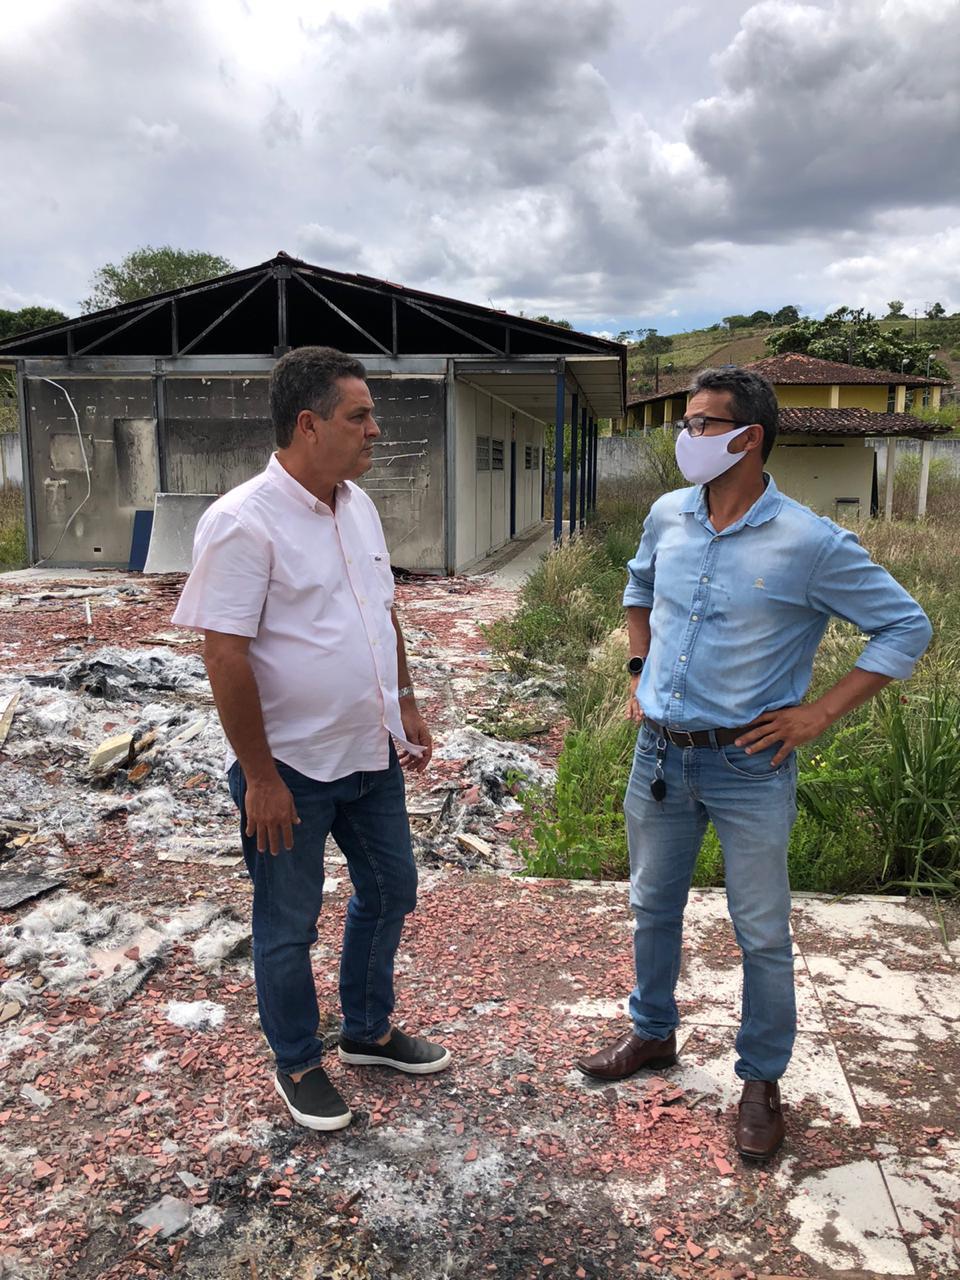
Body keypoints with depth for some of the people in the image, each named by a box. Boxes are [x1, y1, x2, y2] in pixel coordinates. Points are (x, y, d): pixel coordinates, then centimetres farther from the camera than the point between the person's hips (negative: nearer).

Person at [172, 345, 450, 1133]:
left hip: (372, 752, 8)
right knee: (288, 925, 12)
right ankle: (298, 1064, 34)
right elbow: (225, 657, -21)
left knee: (390, 891, 20)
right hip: (291, 769, -8)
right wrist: (260, 777, -19)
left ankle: (368, 1031, 42)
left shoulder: (357, 504, 4)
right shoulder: (243, 523, -21)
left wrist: (407, 706, 14)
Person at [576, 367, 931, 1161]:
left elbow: (907, 628, -9)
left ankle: (762, 1081, 30)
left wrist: (820, 714, -13)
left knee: (762, 934, 9)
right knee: (654, 908, 20)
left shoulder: (811, 544, -16)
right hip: (660, 754, 5)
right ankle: (653, 1033, 42)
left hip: (749, 768, -5)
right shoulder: (668, 516, 0)